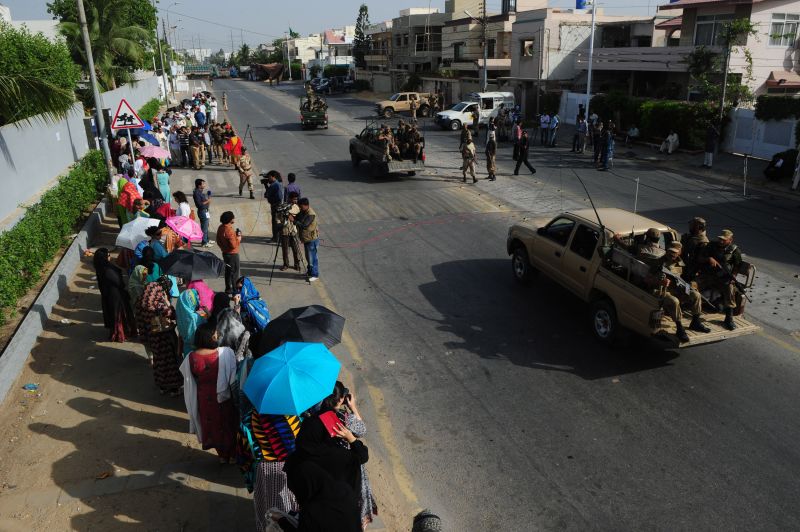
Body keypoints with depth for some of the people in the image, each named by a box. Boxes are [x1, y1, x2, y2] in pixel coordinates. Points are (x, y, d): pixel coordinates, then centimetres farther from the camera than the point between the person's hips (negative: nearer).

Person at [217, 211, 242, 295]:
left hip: (225, 253, 9)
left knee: (228, 271, 19)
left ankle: (228, 289, 28)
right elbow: (234, 245, -27)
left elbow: (218, 241, 12)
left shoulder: (221, 228, 2)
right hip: (232, 254, -9)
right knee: (234, 272, 0)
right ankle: (235, 291, 4)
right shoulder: (229, 230, -26)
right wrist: (238, 238, -12)